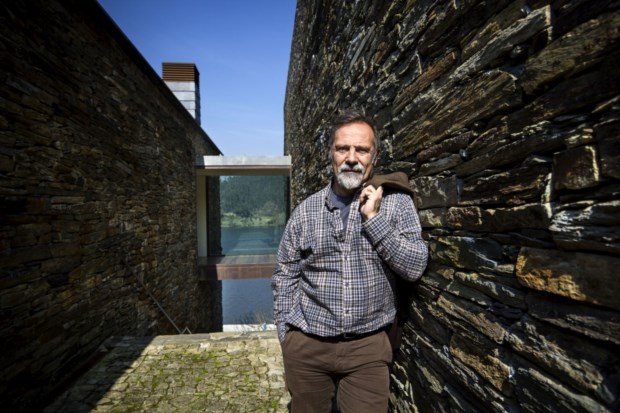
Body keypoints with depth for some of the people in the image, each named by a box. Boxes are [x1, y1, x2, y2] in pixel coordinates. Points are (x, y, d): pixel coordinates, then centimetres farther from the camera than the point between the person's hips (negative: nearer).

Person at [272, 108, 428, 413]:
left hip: (369, 346, -1)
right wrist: (286, 336, 1)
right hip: (306, 345, 2)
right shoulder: (306, 210, 0)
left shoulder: (397, 203, -3)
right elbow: (285, 276, 4)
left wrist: (374, 218, -16)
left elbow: (415, 267, -10)